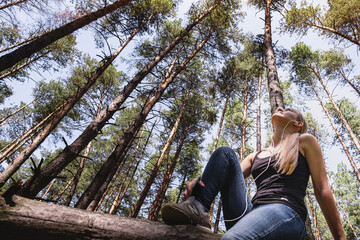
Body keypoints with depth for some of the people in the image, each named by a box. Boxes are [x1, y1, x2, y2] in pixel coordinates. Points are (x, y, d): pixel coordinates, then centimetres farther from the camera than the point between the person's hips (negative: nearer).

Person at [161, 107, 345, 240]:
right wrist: (199, 183, -7)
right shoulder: (255, 156, 27)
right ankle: (197, 210, -22)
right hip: (251, 215, 6)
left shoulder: (305, 142, 15)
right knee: (224, 153, -6)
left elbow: (322, 191, 9)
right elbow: (232, 179, 15)